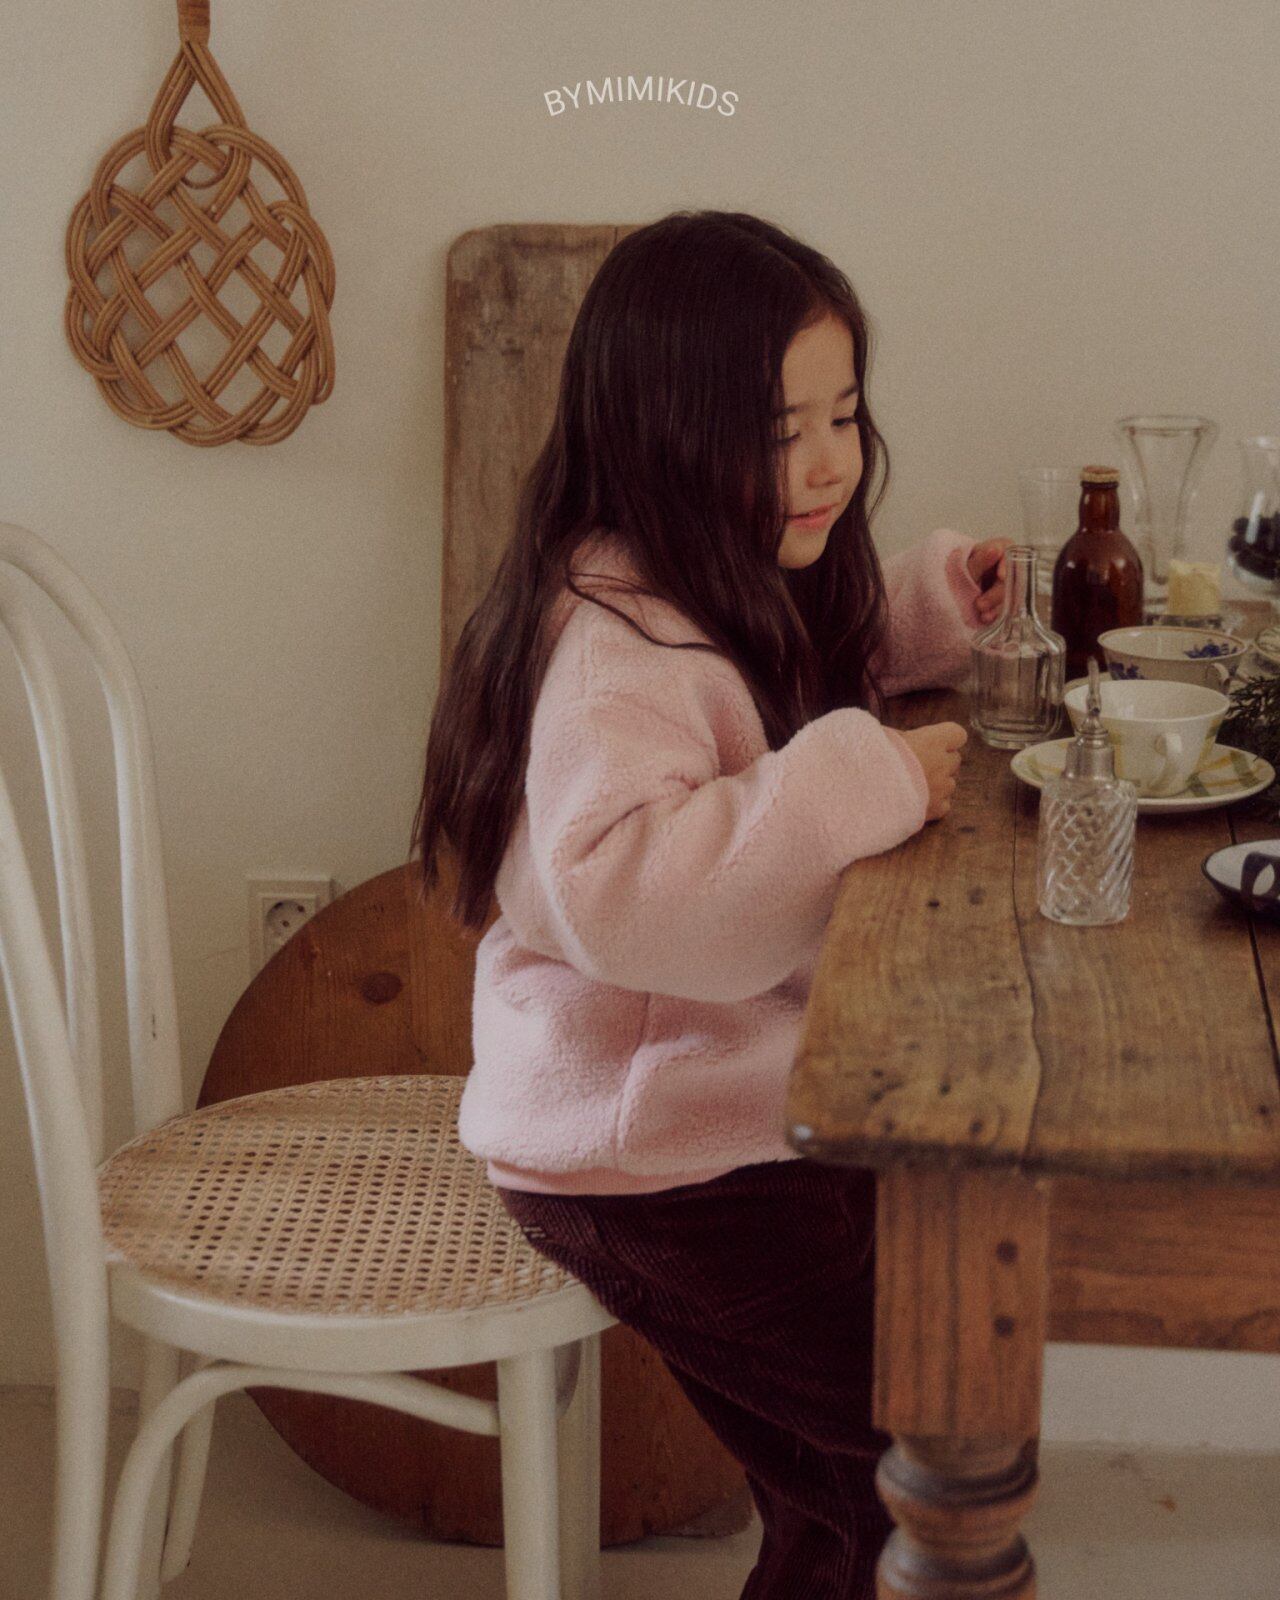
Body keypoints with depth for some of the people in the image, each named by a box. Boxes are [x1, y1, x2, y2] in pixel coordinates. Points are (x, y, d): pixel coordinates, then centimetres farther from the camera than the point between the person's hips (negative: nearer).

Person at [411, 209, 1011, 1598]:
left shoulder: (735, 586, 9)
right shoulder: (614, 646, -24)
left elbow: (799, 684, 32)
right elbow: (612, 888, -39)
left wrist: (931, 600, 14)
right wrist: (862, 783, -35)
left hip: (753, 1110, 10)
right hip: (648, 1171, -10)